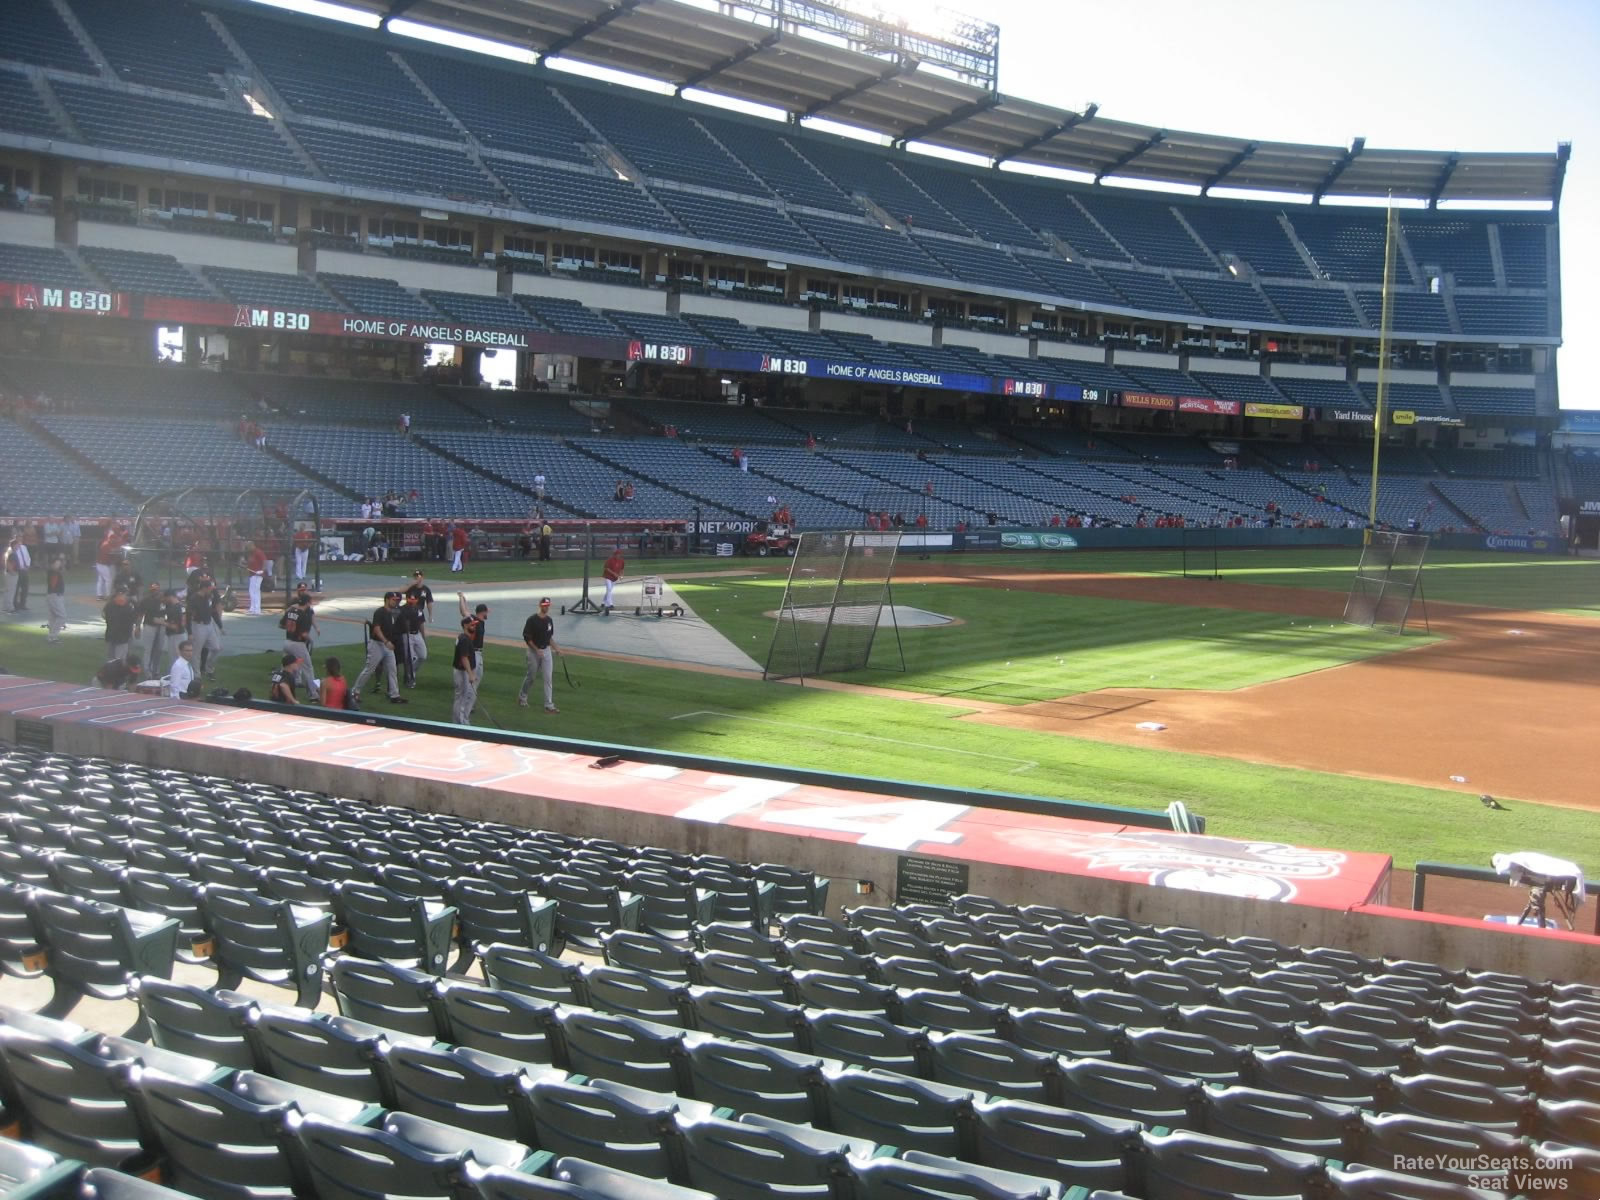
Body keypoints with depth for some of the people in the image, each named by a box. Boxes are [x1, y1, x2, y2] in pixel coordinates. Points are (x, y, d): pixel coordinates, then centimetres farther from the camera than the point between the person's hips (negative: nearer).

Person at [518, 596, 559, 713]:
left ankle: (549, 705, -1)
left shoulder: (549, 620, 7)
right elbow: (527, 638, -12)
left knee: (549, 678, -2)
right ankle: (522, 697, 33)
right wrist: (537, 650, -17)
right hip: (534, 651, -5)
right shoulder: (532, 620, -12)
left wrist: (555, 649, 7)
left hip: (547, 651, 5)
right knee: (530, 676, 8)